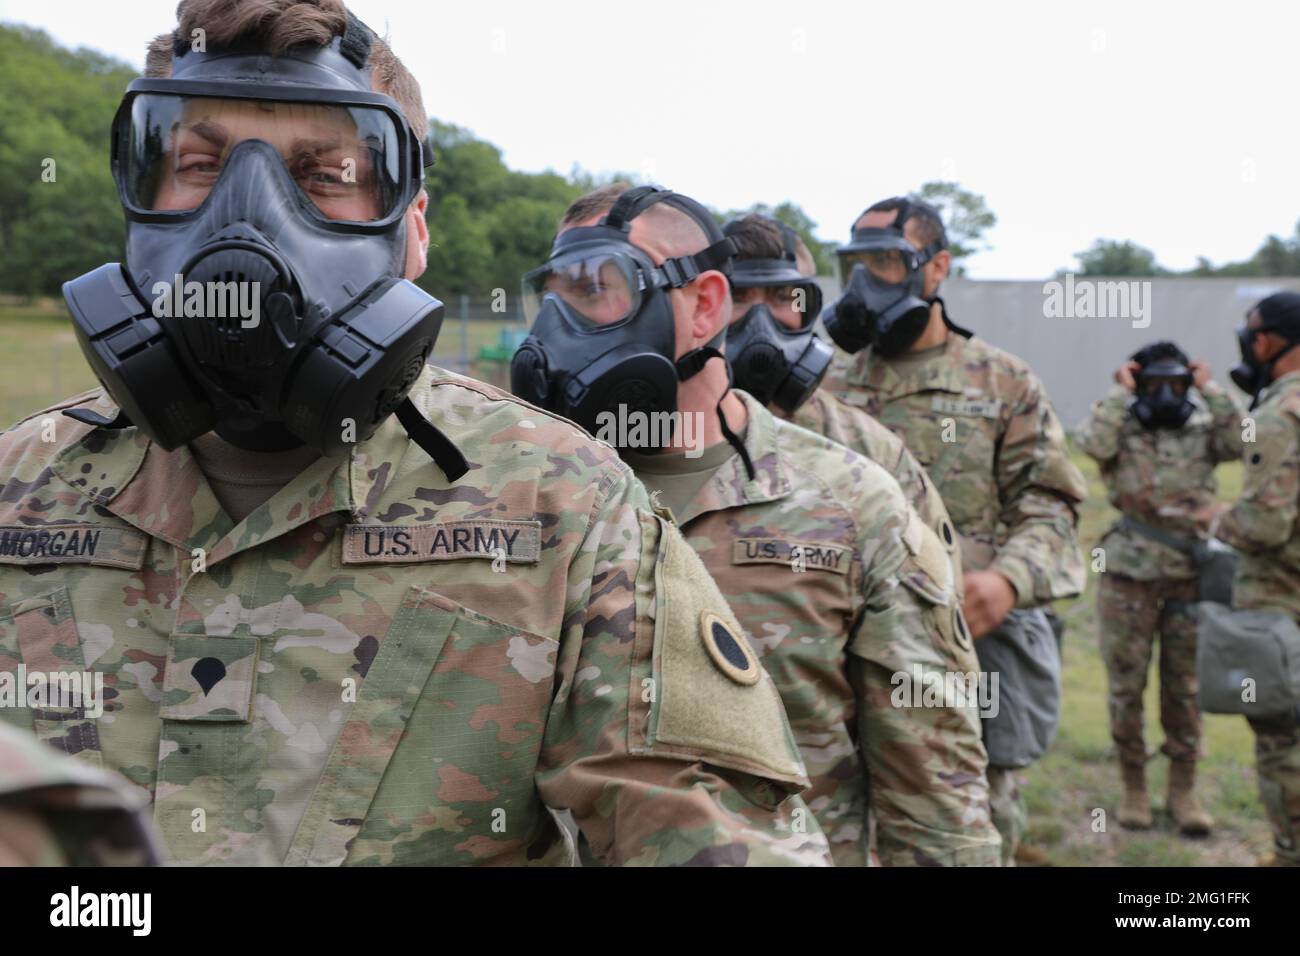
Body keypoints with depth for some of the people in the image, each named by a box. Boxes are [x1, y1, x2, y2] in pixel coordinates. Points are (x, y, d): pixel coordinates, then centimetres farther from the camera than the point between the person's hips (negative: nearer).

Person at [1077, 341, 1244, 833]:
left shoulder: (1202, 433, 8)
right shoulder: (1122, 432, 2)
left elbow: (1243, 441, -11)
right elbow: (1093, 442, -20)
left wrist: (1210, 390, -5)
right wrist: (1121, 392, -9)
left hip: (1191, 577, 2)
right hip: (1130, 577, -1)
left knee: (1185, 688, 7)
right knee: (1126, 686, 4)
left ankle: (1183, 791, 17)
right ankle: (1133, 788, 16)